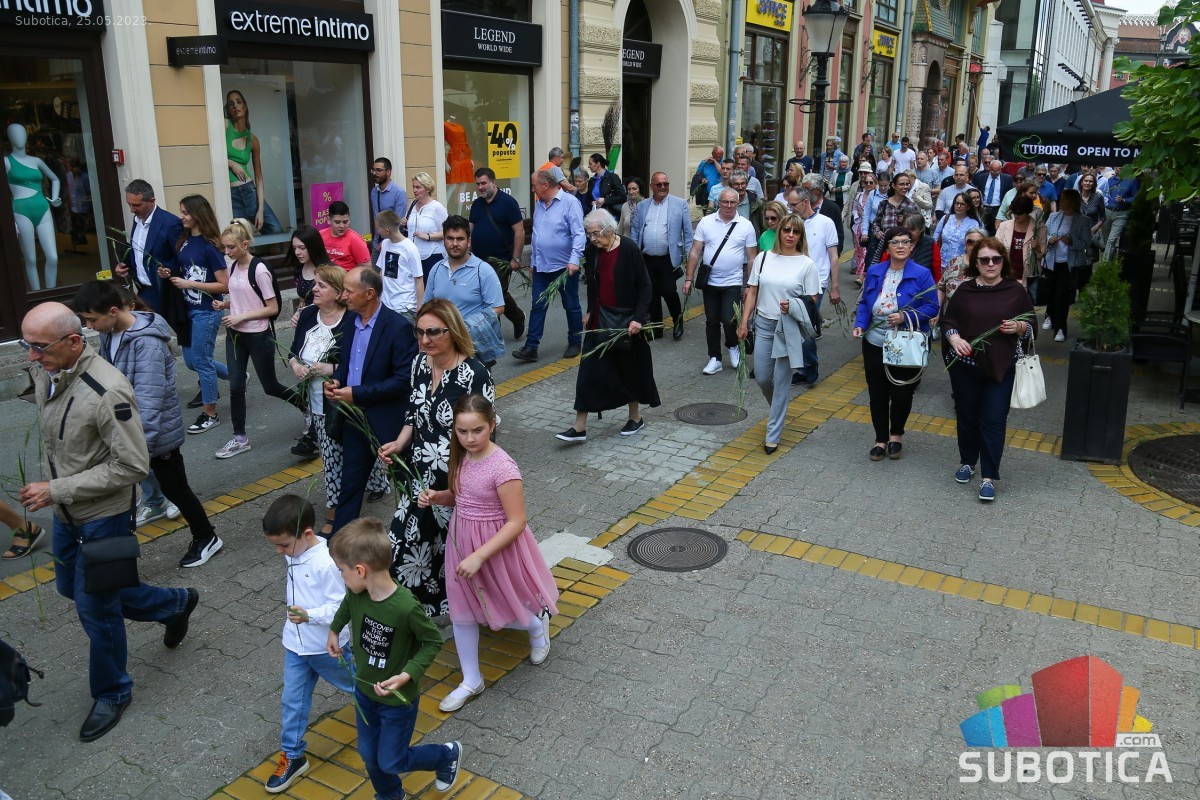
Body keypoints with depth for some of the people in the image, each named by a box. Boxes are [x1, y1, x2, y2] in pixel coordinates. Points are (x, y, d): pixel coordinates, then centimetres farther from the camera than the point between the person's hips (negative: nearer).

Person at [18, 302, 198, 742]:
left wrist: (57, 491, -25)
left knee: (95, 607, 4)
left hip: (104, 517, -9)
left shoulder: (107, 392, -29)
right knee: (72, 587, 24)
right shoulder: (45, 375, -4)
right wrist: (47, 487, 9)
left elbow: (132, 466, -27)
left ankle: (111, 693, 29)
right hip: (66, 513, 9)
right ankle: (175, 604, 40)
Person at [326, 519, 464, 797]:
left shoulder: (406, 607, -36)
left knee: (391, 762, 11)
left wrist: (407, 675, -28)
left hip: (397, 699, -6)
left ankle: (448, 756, 36)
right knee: (369, 755, 21)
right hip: (364, 691, 6)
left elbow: (434, 641, -21)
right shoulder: (356, 593, -18)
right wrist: (334, 630, 14)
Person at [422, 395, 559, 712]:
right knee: (461, 611, 14)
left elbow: (516, 522, -25)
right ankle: (471, 680, 32)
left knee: (501, 611, 15)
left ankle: (538, 623, 49)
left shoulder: (503, 468, -28)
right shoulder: (461, 456, -5)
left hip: (497, 543, -6)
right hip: (462, 540, 7)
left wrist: (479, 556, -28)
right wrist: (436, 497, -8)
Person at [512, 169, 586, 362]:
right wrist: (533, 260, 17)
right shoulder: (539, 203, 8)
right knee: (538, 306, 4)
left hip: (564, 266, -6)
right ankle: (531, 347, 5)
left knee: (571, 306, 9)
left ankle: (574, 343, 23)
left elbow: (578, 234, -18)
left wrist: (574, 260, -27)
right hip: (541, 267, 6)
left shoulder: (569, 203, -13)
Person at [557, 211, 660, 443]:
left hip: (626, 319, -4)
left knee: (629, 368, 10)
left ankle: (635, 417, 31)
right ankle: (580, 427, 4)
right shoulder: (591, 250, 0)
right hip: (600, 319, 5)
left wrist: (638, 318, -19)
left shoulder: (629, 249, -15)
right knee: (589, 369, 0)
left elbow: (644, 286, -13)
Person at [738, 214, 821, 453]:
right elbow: (752, 292, 7)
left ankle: (773, 435, 10)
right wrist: (744, 322, 3)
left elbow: (813, 300, 0)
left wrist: (794, 306, -18)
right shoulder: (764, 258, 3)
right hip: (764, 324, 3)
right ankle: (777, 410, 39)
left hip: (789, 328, -3)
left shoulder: (806, 264, -4)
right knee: (762, 378, 8)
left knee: (781, 381, 1)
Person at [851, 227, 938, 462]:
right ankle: (881, 439, 27)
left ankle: (896, 434, 32)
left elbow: (932, 307, -8)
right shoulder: (874, 272, 3)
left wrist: (905, 317, -21)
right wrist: (860, 324, -7)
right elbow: (864, 303, 10)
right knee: (877, 394, 10)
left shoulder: (922, 274, -8)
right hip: (874, 345, 3)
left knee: (901, 394, 5)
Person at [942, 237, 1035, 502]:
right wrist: (954, 338, -16)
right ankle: (967, 462, 34)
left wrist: (1018, 327, -16)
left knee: (994, 421, -2)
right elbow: (948, 320, 4)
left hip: (1000, 367, -1)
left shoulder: (1016, 291, 0)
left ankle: (989, 476, 6)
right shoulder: (965, 290, -1)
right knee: (967, 417, 14)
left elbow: (1030, 325, 6)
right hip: (965, 365, 1)